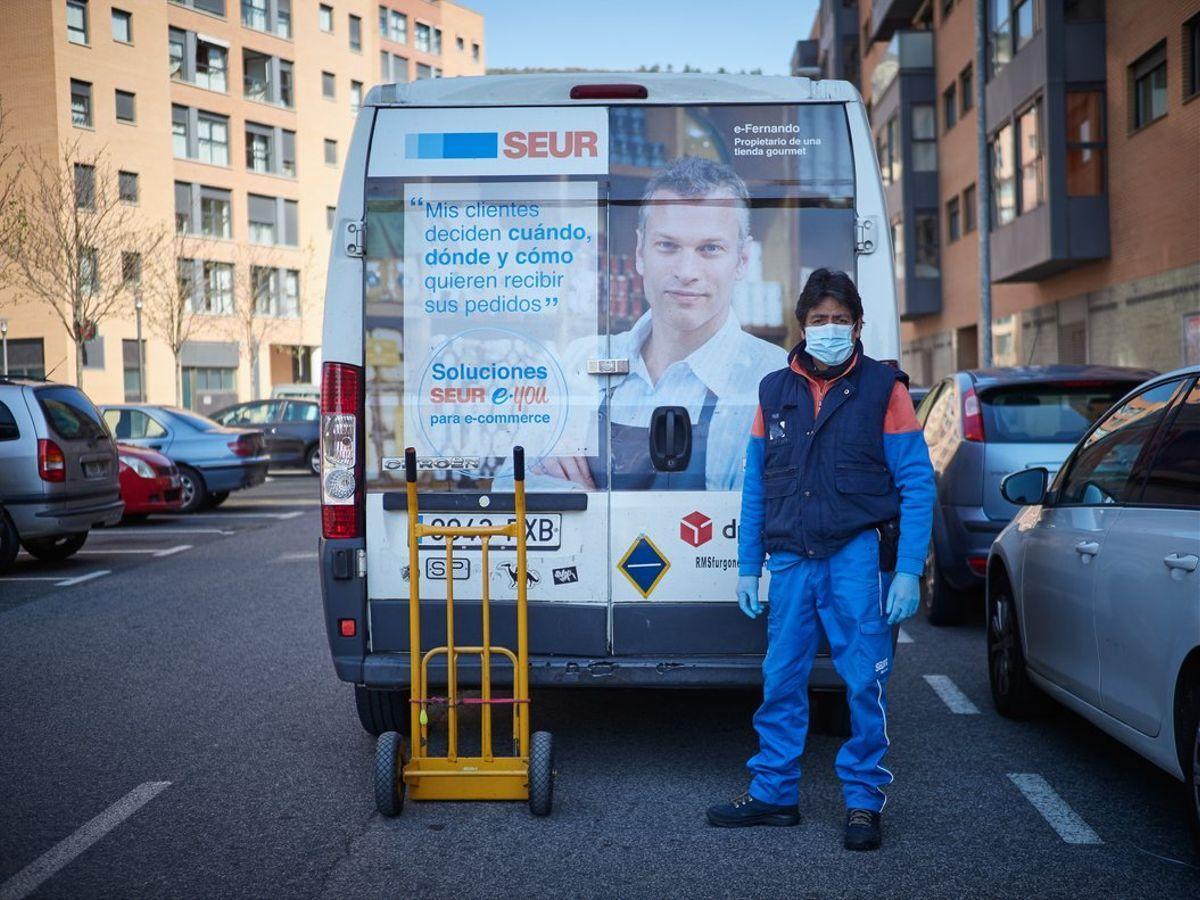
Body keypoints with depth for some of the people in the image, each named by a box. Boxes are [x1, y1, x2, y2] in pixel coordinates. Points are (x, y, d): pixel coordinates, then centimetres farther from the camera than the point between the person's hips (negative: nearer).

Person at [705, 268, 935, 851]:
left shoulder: (882, 388, 1)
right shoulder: (775, 391, 11)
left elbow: (916, 485, -2)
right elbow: (755, 487, 14)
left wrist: (908, 571, -10)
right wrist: (748, 568, 11)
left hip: (856, 557, -3)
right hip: (790, 560, 4)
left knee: (864, 682, 1)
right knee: (780, 682, 8)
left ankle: (864, 802, 14)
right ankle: (773, 792, 20)